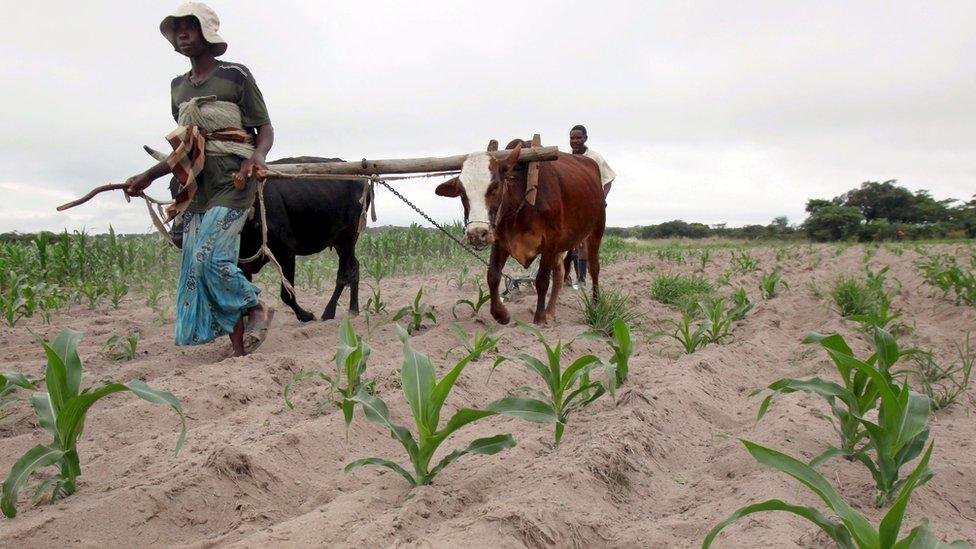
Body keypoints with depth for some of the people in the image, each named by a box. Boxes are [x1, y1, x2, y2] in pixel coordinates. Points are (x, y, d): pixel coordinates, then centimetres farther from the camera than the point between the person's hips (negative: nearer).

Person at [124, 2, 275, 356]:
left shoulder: (236, 75, 2)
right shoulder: (179, 86, 20)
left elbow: (265, 130, 3)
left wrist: (256, 157, -17)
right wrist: (147, 177, 24)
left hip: (233, 180, -6)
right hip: (196, 187, 7)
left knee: (210, 258, -19)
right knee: (196, 264, -1)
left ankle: (257, 310, 6)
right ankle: (239, 344, 7)